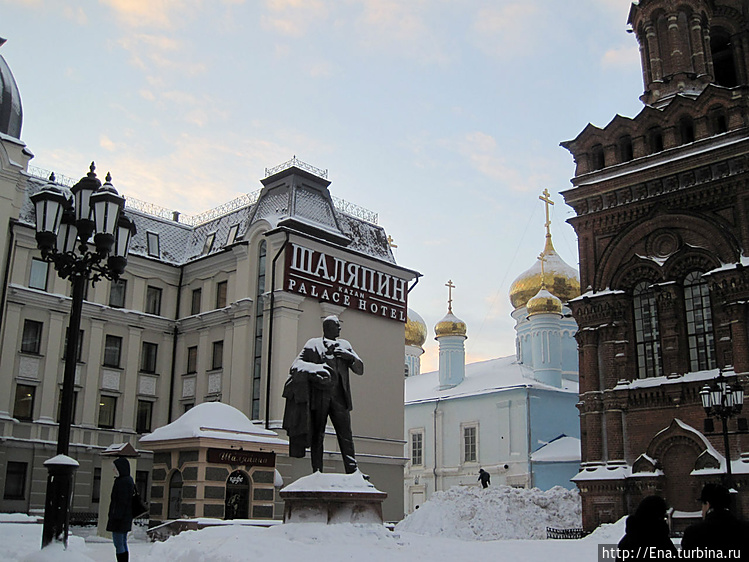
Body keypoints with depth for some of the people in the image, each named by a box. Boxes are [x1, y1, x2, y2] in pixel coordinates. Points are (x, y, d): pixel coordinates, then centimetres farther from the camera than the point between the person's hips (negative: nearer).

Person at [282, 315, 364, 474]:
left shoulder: (344, 346, 20)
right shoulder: (313, 344, 10)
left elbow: (360, 370, 17)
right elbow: (296, 365, 2)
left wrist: (350, 357, -1)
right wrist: (312, 369, -17)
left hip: (339, 396, 2)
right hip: (319, 395, -2)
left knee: (346, 435, -4)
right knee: (317, 434, -2)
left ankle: (352, 471, -6)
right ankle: (317, 470, 2)